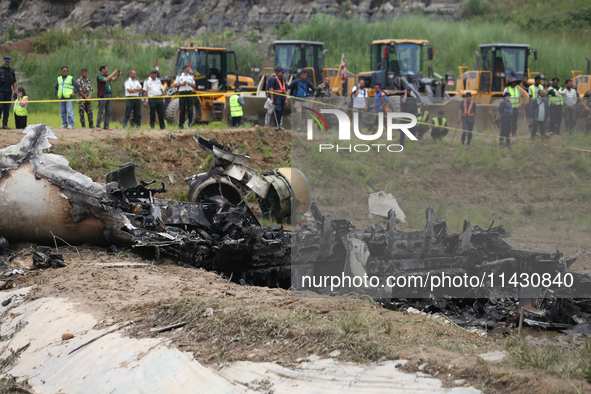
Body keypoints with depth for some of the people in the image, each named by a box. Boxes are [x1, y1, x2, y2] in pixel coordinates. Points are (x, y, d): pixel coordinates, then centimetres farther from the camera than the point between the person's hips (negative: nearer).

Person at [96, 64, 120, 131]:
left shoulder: (107, 75, 16)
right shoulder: (99, 76, -7)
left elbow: (114, 79, 18)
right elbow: (106, 79, -23)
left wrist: (118, 75, 1)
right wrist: (113, 73, -18)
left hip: (109, 95, 7)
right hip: (103, 95, -7)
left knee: (108, 111, 5)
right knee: (100, 111, -5)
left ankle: (106, 125, 9)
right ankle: (98, 126, -2)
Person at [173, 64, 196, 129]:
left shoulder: (191, 76, 14)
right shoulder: (179, 76, 7)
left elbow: (194, 86, 15)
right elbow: (175, 85, 6)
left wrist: (190, 84, -6)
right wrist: (181, 84, -9)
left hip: (189, 93, 2)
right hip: (182, 93, -2)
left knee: (190, 109, -4)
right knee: (182, 109, -2)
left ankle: (190, 124, 1)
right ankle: (181, 124, 4)